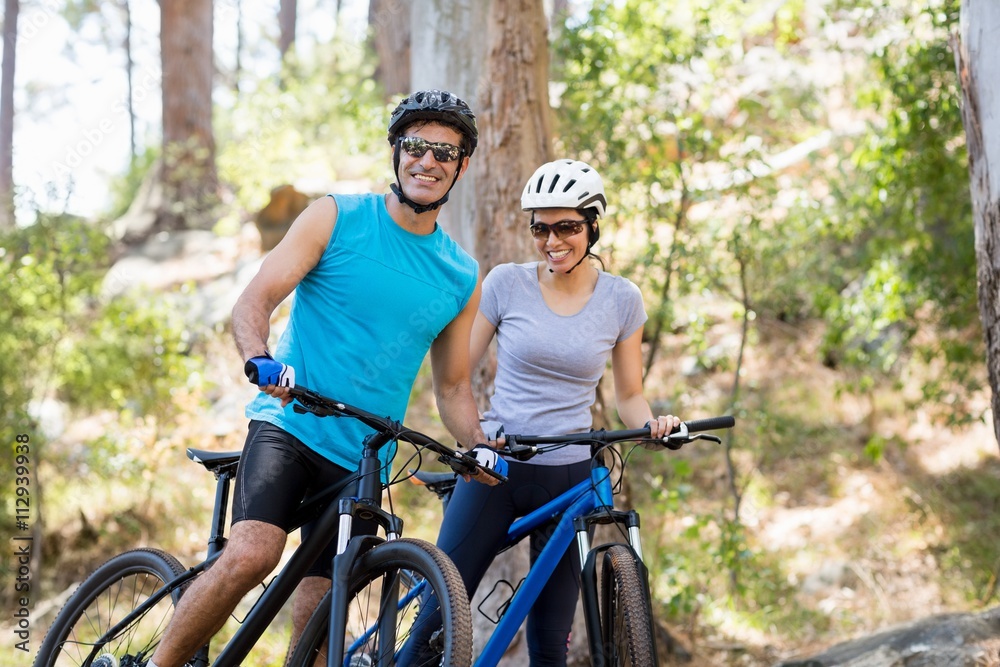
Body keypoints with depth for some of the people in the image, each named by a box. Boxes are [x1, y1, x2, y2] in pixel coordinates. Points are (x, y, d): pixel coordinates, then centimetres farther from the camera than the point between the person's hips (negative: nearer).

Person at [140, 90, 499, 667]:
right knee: (251, 555, -26)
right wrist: (260, 361, -26)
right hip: (290, 424, -4)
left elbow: (453, 387, 18)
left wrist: (480, 445, -3)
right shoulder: (337, 218, 1)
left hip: (364, 461, 4)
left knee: (319, 615, 1)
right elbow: (253, 302, -5)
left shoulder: (462, 277, 11)